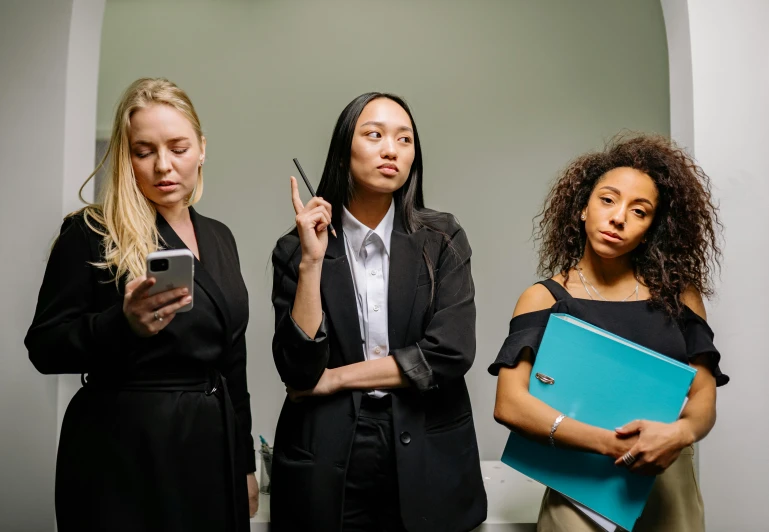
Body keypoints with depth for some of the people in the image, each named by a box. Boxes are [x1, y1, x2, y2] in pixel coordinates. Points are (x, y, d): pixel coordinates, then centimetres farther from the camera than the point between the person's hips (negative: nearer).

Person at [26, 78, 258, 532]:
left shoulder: (218, 237, 7)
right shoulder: (91, 232, -9)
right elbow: (45, 348, -8)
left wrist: (245, 461, 11)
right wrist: (123, 323, -27)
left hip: (212, 447, 6)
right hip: (124, 454, -5)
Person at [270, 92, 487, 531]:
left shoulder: (442, 239, -4)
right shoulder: (296, 250, -4)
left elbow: (451, 353, -14)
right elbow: (298, 369, -12)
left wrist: (334, 378, -10)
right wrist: (313, 260, -19)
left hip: (426, 462, 1)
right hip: (326, 467, 0)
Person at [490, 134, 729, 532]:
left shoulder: (678, 293, -1)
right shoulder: (545, 298, -8)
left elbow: (704, 395, 0)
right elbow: (509, 404, -18)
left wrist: (681, 433, -22)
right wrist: (612, 445, -23)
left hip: (669, 488, 3)